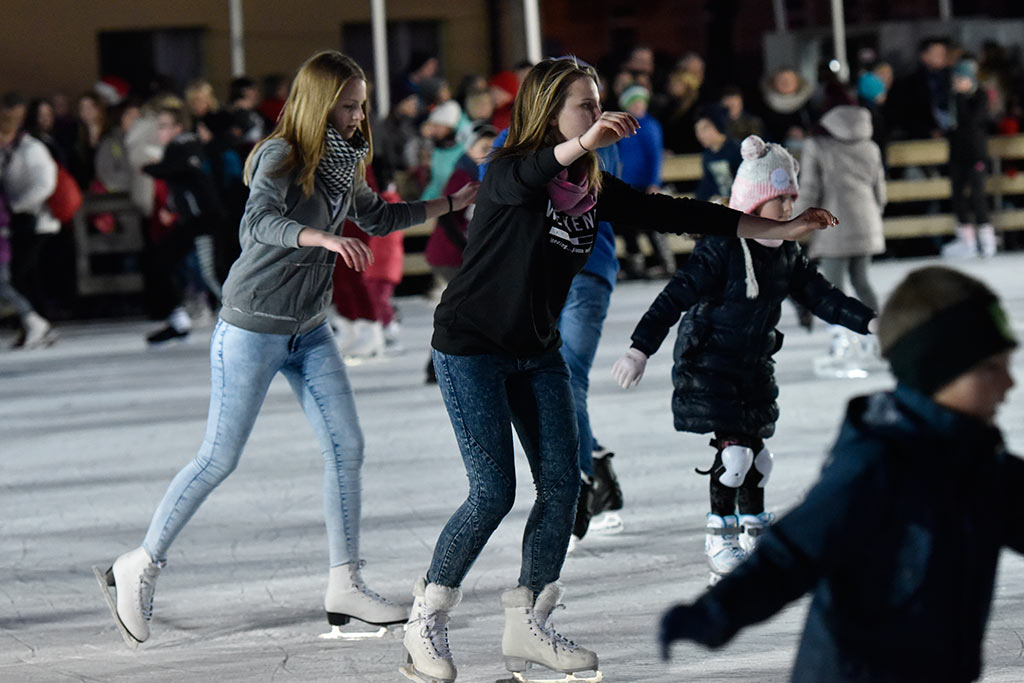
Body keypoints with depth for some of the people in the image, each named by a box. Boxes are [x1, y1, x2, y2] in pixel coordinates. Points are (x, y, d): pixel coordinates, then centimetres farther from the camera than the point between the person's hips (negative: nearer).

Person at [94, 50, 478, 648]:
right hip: (253, 329, -7)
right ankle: (140, 567, 12)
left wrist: (451, 203, 16)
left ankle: (346, 586, 6)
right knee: (220, 459, -2)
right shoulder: (281, 156, -18)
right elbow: (258, 222, -36)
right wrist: (323, 238, -51)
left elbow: (379, 218, 22)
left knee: (347, 447, 0)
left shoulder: (343, 162, 6)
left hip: (310, 330, 7)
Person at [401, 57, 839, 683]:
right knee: (494, 491, -12)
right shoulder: (510, 172, -16)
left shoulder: (594, 190, 4)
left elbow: (667, 212, 4)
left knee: (562, 484, 0)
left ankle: (528, 626, 12)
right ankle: (427, 621, 3)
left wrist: (776, 229, 2)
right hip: (472, 347, -7)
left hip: (538, 352, 7)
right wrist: (583, 143, -61)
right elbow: (520, 181, -40)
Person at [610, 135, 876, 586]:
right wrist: (641, 348, -25)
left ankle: (755, 536, 23)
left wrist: (869, 320, 1)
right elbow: (677, 297, -20)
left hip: (754, 370, 7)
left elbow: (822, 297, 11)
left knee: (757, 453, 10)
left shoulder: (787, 256, 4)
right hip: (709, 367, -7)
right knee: (733, 451, -11)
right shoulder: (721, 250, -18)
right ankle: (721, 540, 2)